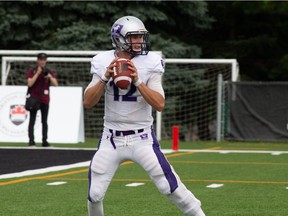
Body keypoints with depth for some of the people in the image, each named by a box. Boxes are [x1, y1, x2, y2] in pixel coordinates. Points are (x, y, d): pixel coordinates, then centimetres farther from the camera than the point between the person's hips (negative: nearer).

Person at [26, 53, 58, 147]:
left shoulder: (49, 72, 9)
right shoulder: (32, 71, 2)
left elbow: (55, 84, 0)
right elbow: (30, 83, -12)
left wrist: (50, 77, -17)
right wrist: (38, 73, -16)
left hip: (45, 100, 2)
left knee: (44, 121, 5)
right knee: (32, 120, -5)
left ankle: (44, 141, 6)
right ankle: (31, 141, -7)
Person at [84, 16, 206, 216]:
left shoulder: (150, 63, -7)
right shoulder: (103, 62, -2)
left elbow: (160, 104, -14)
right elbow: (88, 103, -6)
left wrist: (138, 81, -25)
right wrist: (105, 77, -18)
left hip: (142, 137, -2)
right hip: (112, 138, 2)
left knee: (169, 186, -9)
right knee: (95, 195, 0)